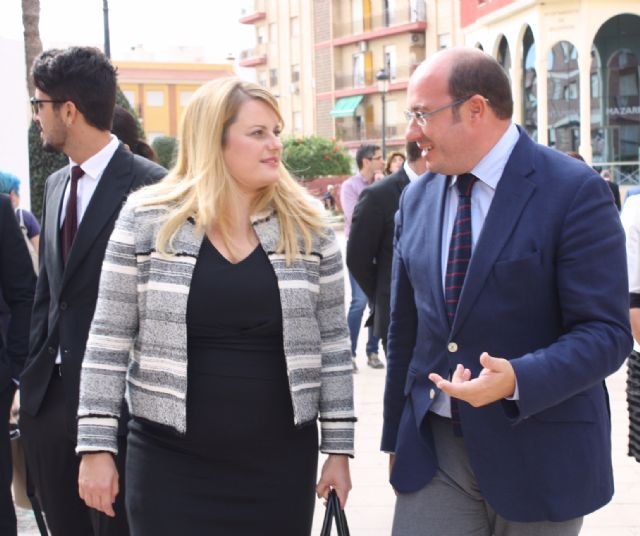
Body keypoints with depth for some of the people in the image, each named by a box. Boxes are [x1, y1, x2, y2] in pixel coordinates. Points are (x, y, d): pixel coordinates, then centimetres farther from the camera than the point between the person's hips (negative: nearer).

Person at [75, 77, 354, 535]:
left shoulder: (309, 226, 1)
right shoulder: (147, 219, -4)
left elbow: (332, 342, 4)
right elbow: (109, 340, -2)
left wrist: (339, 446, 3)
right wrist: (97, 446, -4)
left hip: (282, 459, 2)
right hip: (170, 459, -1)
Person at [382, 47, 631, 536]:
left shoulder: (574, 191, -12)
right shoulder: (416, 198, 6)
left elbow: (607, 332, -16)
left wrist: (517, 380, -31)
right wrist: (396, 436, 14)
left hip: (536, 450, -4)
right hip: (431, 448, 4)